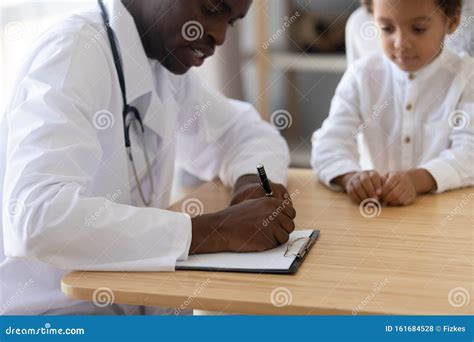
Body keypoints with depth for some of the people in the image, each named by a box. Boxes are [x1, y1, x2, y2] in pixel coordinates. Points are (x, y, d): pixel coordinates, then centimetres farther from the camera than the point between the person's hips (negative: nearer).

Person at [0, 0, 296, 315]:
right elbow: (36, 218, -33)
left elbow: (245, 130, 15)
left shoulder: (166, 55, 4)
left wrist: (253, 180, -7)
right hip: (53, 309, -7)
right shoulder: (72, 52, -20)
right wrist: (211, 232, -32)